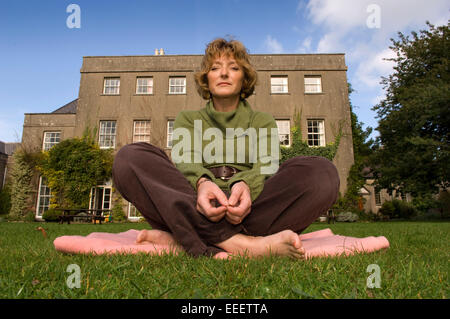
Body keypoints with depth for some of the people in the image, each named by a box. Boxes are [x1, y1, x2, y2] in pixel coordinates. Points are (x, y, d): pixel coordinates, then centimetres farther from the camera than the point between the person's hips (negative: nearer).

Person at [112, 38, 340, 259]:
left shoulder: (263, 121, 20)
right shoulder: (187, 119, 20)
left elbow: (267, 164, 0)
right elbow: (184, 160, 0)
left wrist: (245, 185, -25)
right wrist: (201, 182, -26)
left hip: (247, 210, 1)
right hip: (197, 208, 0)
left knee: (322, 171, -25)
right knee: (130, 157, -21)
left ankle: (185, 242, -30)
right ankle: (241, 244, -35)